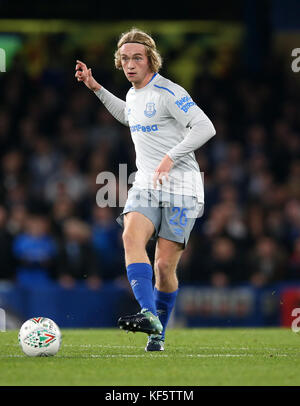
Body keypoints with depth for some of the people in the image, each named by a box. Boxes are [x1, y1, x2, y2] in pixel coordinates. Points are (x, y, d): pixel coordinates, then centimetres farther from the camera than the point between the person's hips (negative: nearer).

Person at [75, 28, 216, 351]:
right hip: (145, 185, 6)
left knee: (165, 266, -7)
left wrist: (171, 158, -22)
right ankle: (148, 314, -38)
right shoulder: (134, 94, 14)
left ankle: (158, 331, 13)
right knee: (131, 236, -25)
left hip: (180, 188, -6)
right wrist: (95, 88, 31)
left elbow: (205, 127, -16)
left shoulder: (168, 93, -10)